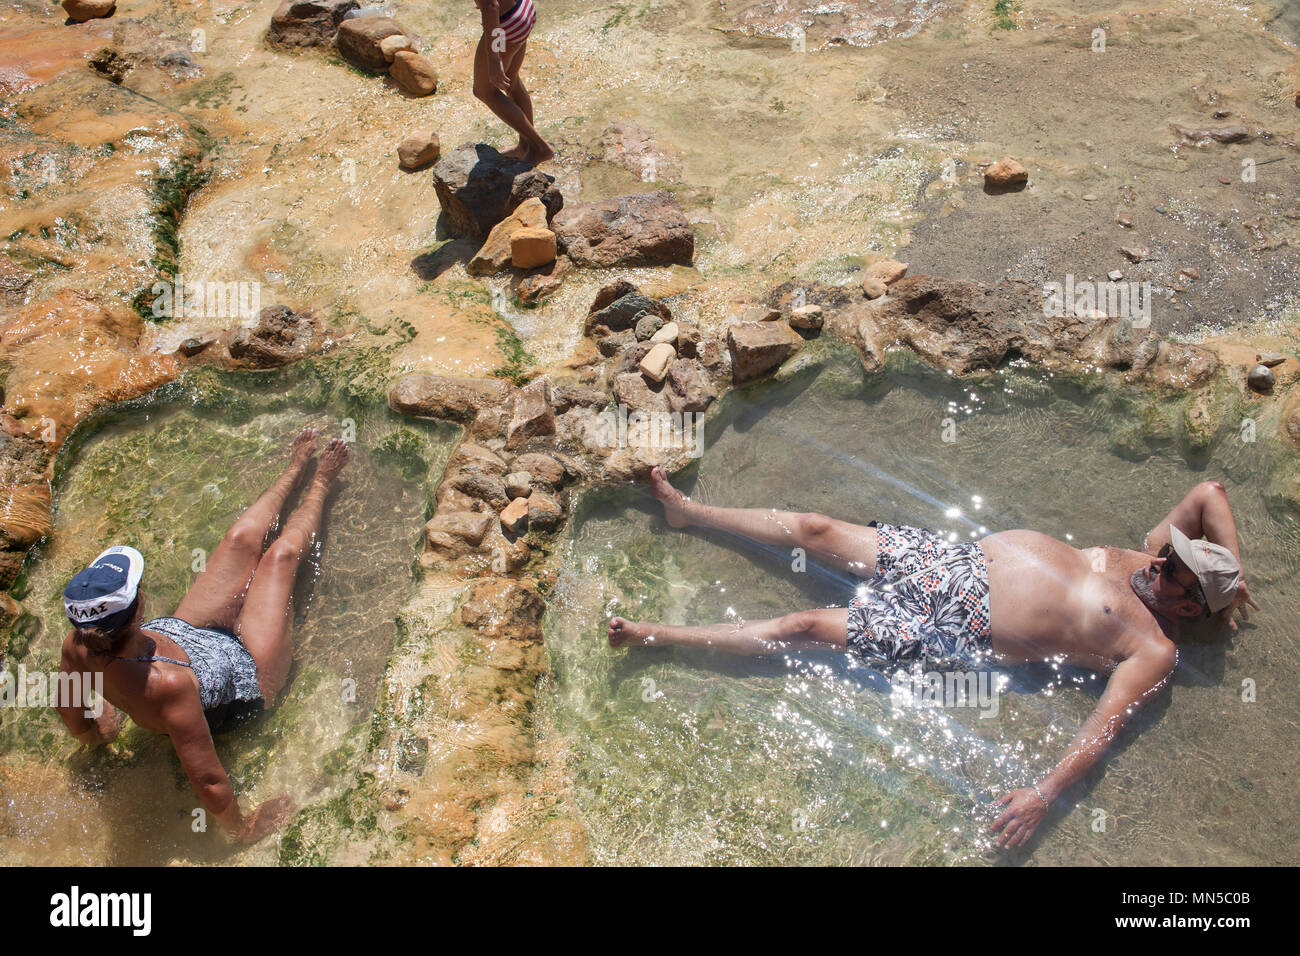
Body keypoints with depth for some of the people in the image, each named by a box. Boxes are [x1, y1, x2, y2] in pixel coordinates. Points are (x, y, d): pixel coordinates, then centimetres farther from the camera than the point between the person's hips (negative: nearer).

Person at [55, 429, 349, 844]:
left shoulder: (79, 647, -31)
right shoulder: (168, 685, -50)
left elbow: (69, 712, -8)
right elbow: (208, 783, -41)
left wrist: (94, 733, 15)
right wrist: (243, 829, -22)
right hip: (247, 677, -5)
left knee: (242, 538, 13)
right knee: (280, 554, 8)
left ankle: (295, 470, 45)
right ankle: (319, 483, 41)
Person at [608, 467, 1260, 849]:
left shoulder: (1153, 650, -11)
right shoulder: (1147, 562, 7)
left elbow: (1104, 725, -23)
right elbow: (1209, 493, 18)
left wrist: (1045, 793, -36)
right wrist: (1233, 574, 14)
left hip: (960, 633, -6)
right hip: (958, 562, 7)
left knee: (803, 628, -12)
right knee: (813, 530, 2)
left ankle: (657, 636, -1)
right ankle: (687, 511, 21)